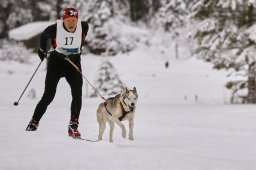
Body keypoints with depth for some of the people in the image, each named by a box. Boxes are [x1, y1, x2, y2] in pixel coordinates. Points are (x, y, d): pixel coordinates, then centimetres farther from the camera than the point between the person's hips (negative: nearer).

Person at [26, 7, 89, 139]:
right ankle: (34, 122, 10)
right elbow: (44, 37, 6)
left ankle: (73, 126, -11)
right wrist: (42, 50, 21)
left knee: (77, 94, -15)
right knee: (48, 96, -4)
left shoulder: (83, 27, -14)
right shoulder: (54, 29, -18)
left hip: (74, 63, 2)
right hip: (56, 62, -2)